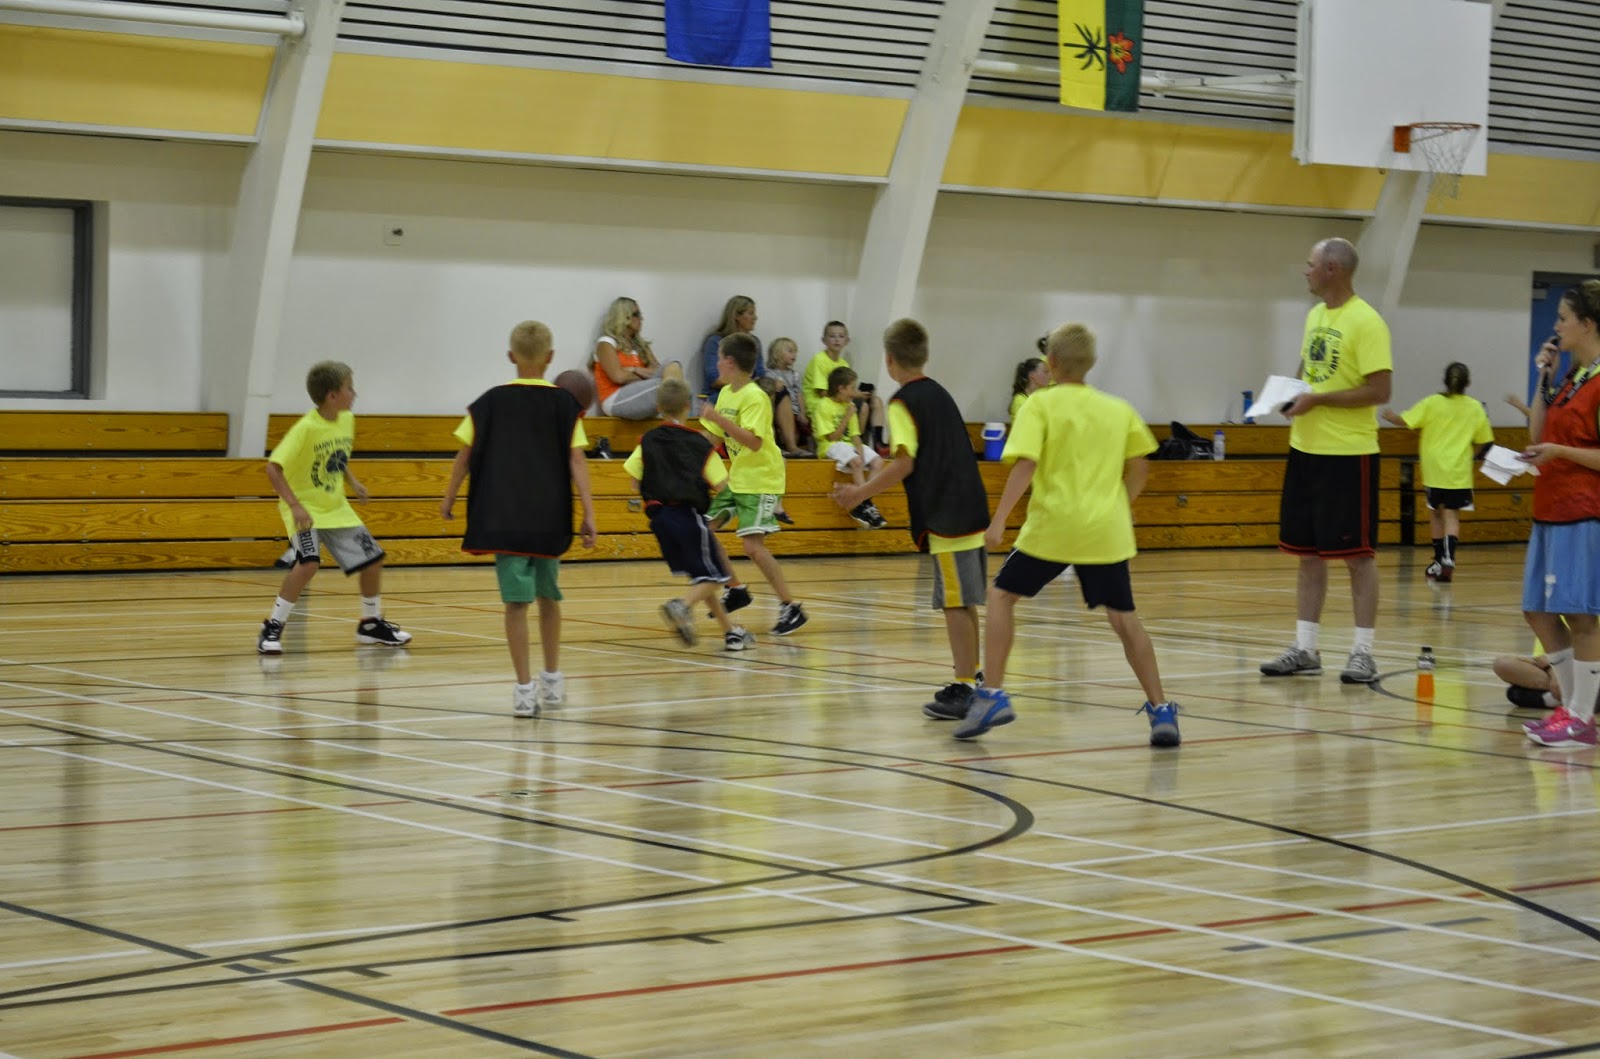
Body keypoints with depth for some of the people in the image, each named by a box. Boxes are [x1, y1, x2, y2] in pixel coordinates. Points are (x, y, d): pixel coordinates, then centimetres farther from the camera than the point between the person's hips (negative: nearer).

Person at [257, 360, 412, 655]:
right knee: (309, 562, -28)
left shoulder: (347, 420, -1)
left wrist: (353, 482, 5)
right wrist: (295, 506, -31)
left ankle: (371, 624, 27)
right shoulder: (306, 428, -23)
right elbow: (273, 468, -25)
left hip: (336, 508, 7)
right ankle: (272, 628, -15)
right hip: (305, 508, -7)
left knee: (372, 559, 6)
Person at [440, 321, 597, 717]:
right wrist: (588, 514, -6)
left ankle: (525, 689, -7)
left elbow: (465, 455, 2)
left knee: (516, 600, -2)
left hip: (505, 519, -1)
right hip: (550, 518, 1)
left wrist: (448, 499, 15)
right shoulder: (564, 403, 0)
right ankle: (552, 680, 28)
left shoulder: (491, 402, 1)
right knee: (549, 595, 19)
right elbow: (576, 461, -5)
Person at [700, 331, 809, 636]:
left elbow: (754, 442, -31)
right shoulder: (726, 394, 8)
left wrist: (719, 418, -34)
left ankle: (791, 607, -9)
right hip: (736, 478, 9)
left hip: (761, 480, -9)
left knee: (752, 545, -18)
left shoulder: (755, 397, -19)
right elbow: (714, 437, 19)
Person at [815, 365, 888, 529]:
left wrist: (861, 452, -12)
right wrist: (847, 418, -16)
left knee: (878, 460, -12)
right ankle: (866, 505, -26)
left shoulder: (849, 406, 11)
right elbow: (833, 437, -14)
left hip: (848, 444, 8)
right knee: (856, 461, -32)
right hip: (831, 446, -8)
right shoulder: (824, 405, -10)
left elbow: (855, 435, 6)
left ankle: (860, 506, -20)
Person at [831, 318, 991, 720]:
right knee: (964, 602, 17)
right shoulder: (940, 393, 16)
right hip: (972, 511, 8)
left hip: (946, 517, -8)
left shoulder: (903, 403, -9)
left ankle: (964, 690, -7)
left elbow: (905, 464, -17)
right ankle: (971, 676, 27)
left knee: (955, 603, -7)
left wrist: (861, 493, -12)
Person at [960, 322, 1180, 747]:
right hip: (1106, 529, 3)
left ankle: (993, 694, 3)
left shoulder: (1041, 405, -2)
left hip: (1053, 524, -3)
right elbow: (1138, 466, 14)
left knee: (1002, 595, 12)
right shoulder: (1118, 409, 10)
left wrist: (999, 519, -15)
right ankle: (1160, 710, 2)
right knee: (1123, 616, 10)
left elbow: (1025, 464, -13)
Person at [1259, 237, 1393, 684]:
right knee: (1307, 553, 10)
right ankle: (1305, 649, 16)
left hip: (1349, 453, -8)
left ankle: (1363, 653, 5)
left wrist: (1317, 400, -19)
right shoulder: (1315, 315, 12)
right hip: (1306, 447, 8)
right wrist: (1292, 395, 2)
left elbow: (1379, 391, -18)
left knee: (1358, 554, 0)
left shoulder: (1366, 322, -13)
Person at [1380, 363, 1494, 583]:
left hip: (1434, 469, 0)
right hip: (1460, 472, 0)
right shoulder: (1475, 408, 3)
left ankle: (1439, 562, 20)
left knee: (1436, 513, 15)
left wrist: (1390, 416, 14)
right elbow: (1482, 442, 9)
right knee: (1452, 515, -1)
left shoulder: (1432, 403, -3)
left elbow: (1405, 421, -6)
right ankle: (1448, 558, -21)